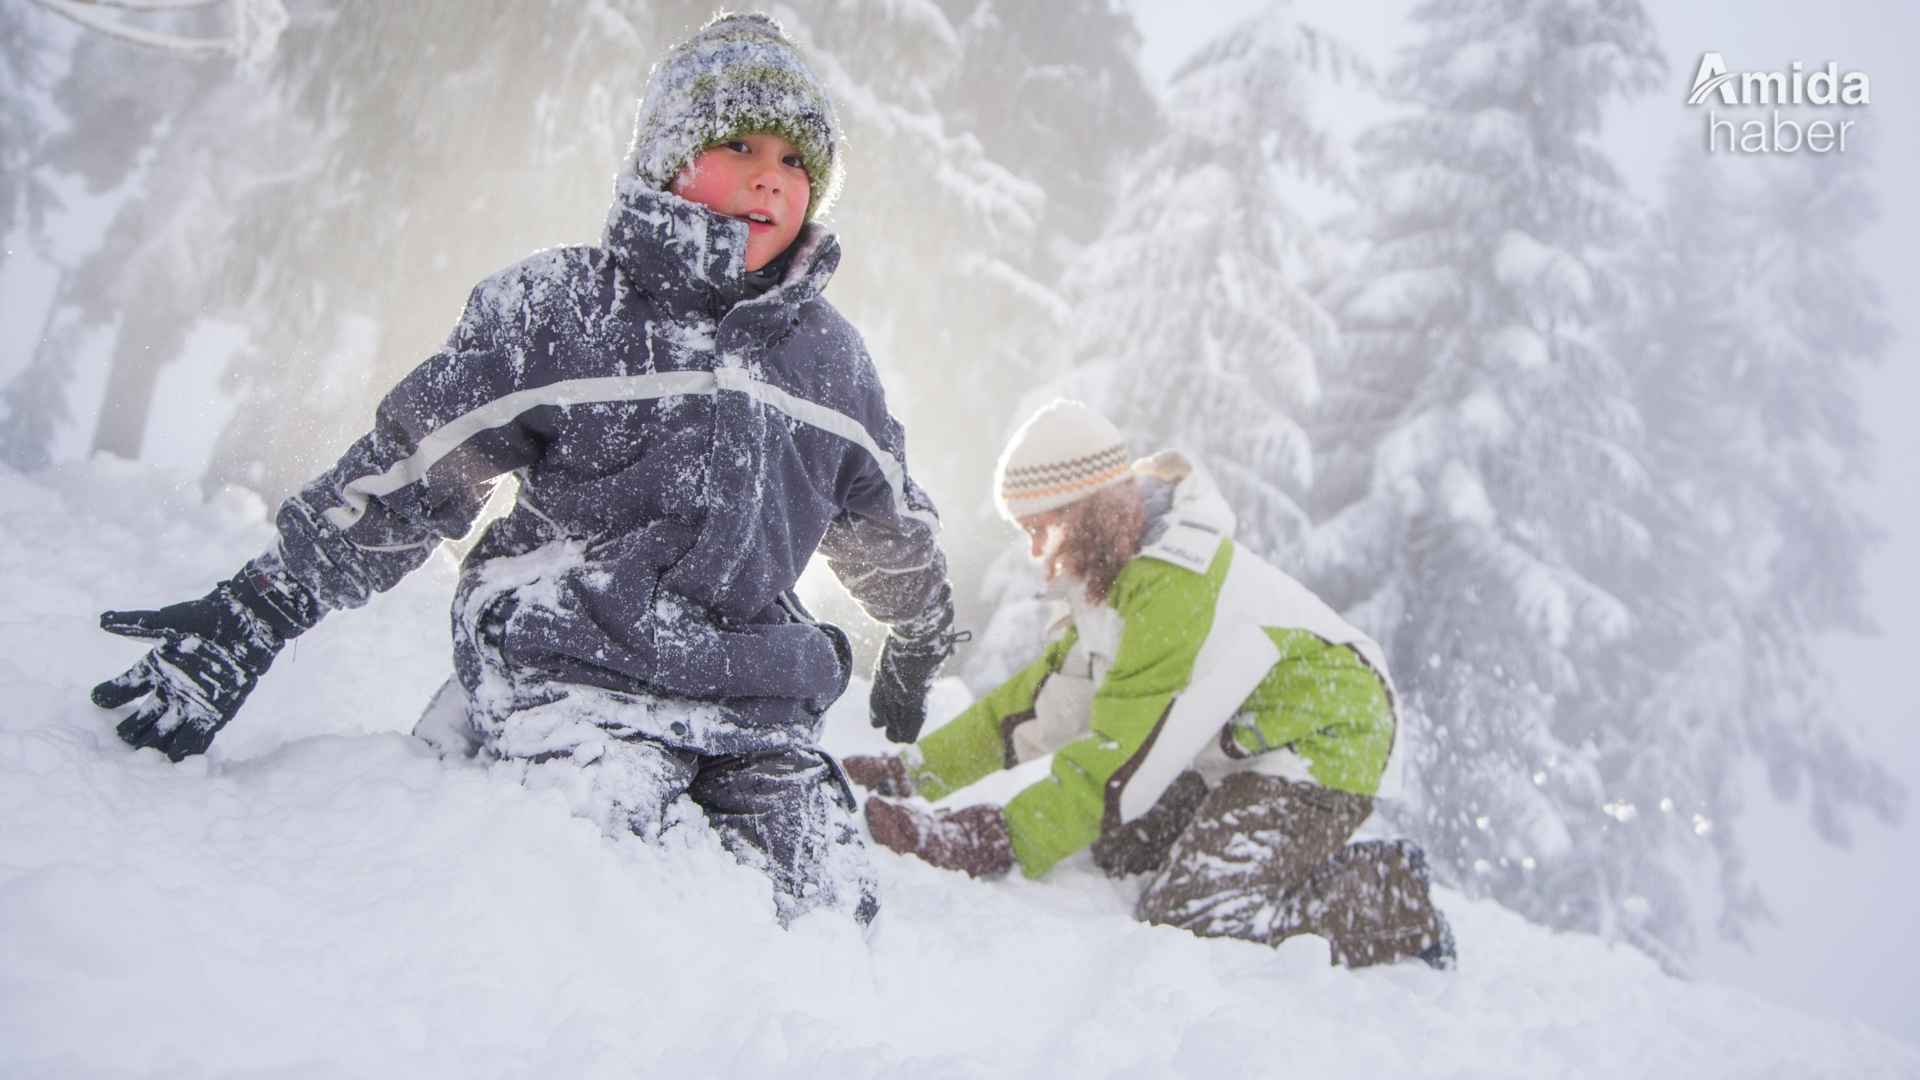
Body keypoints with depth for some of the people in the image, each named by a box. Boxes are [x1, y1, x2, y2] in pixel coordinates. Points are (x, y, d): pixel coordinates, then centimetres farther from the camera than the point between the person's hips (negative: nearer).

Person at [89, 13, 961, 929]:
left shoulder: (828, 351, 12)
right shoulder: (558, 304, 0)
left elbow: (889, 527, 26)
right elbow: (406, 472, 1)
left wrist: (921, 646, 38)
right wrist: (252, 613, -1)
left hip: (762, 712, 5)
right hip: (575, 674, -4)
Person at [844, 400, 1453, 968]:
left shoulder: (1172, 585, -27)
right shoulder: (1115, 577, 5)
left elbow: (1123, 758, -27)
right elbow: (1046, 699, 8)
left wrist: (991, 842, -27)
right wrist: (914, 771, 2)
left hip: (1315, 748, -10)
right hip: (1240, 752, 10)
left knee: (1183, 923, -19)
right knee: (1117, 847, 3)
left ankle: (1393, 904, -2)